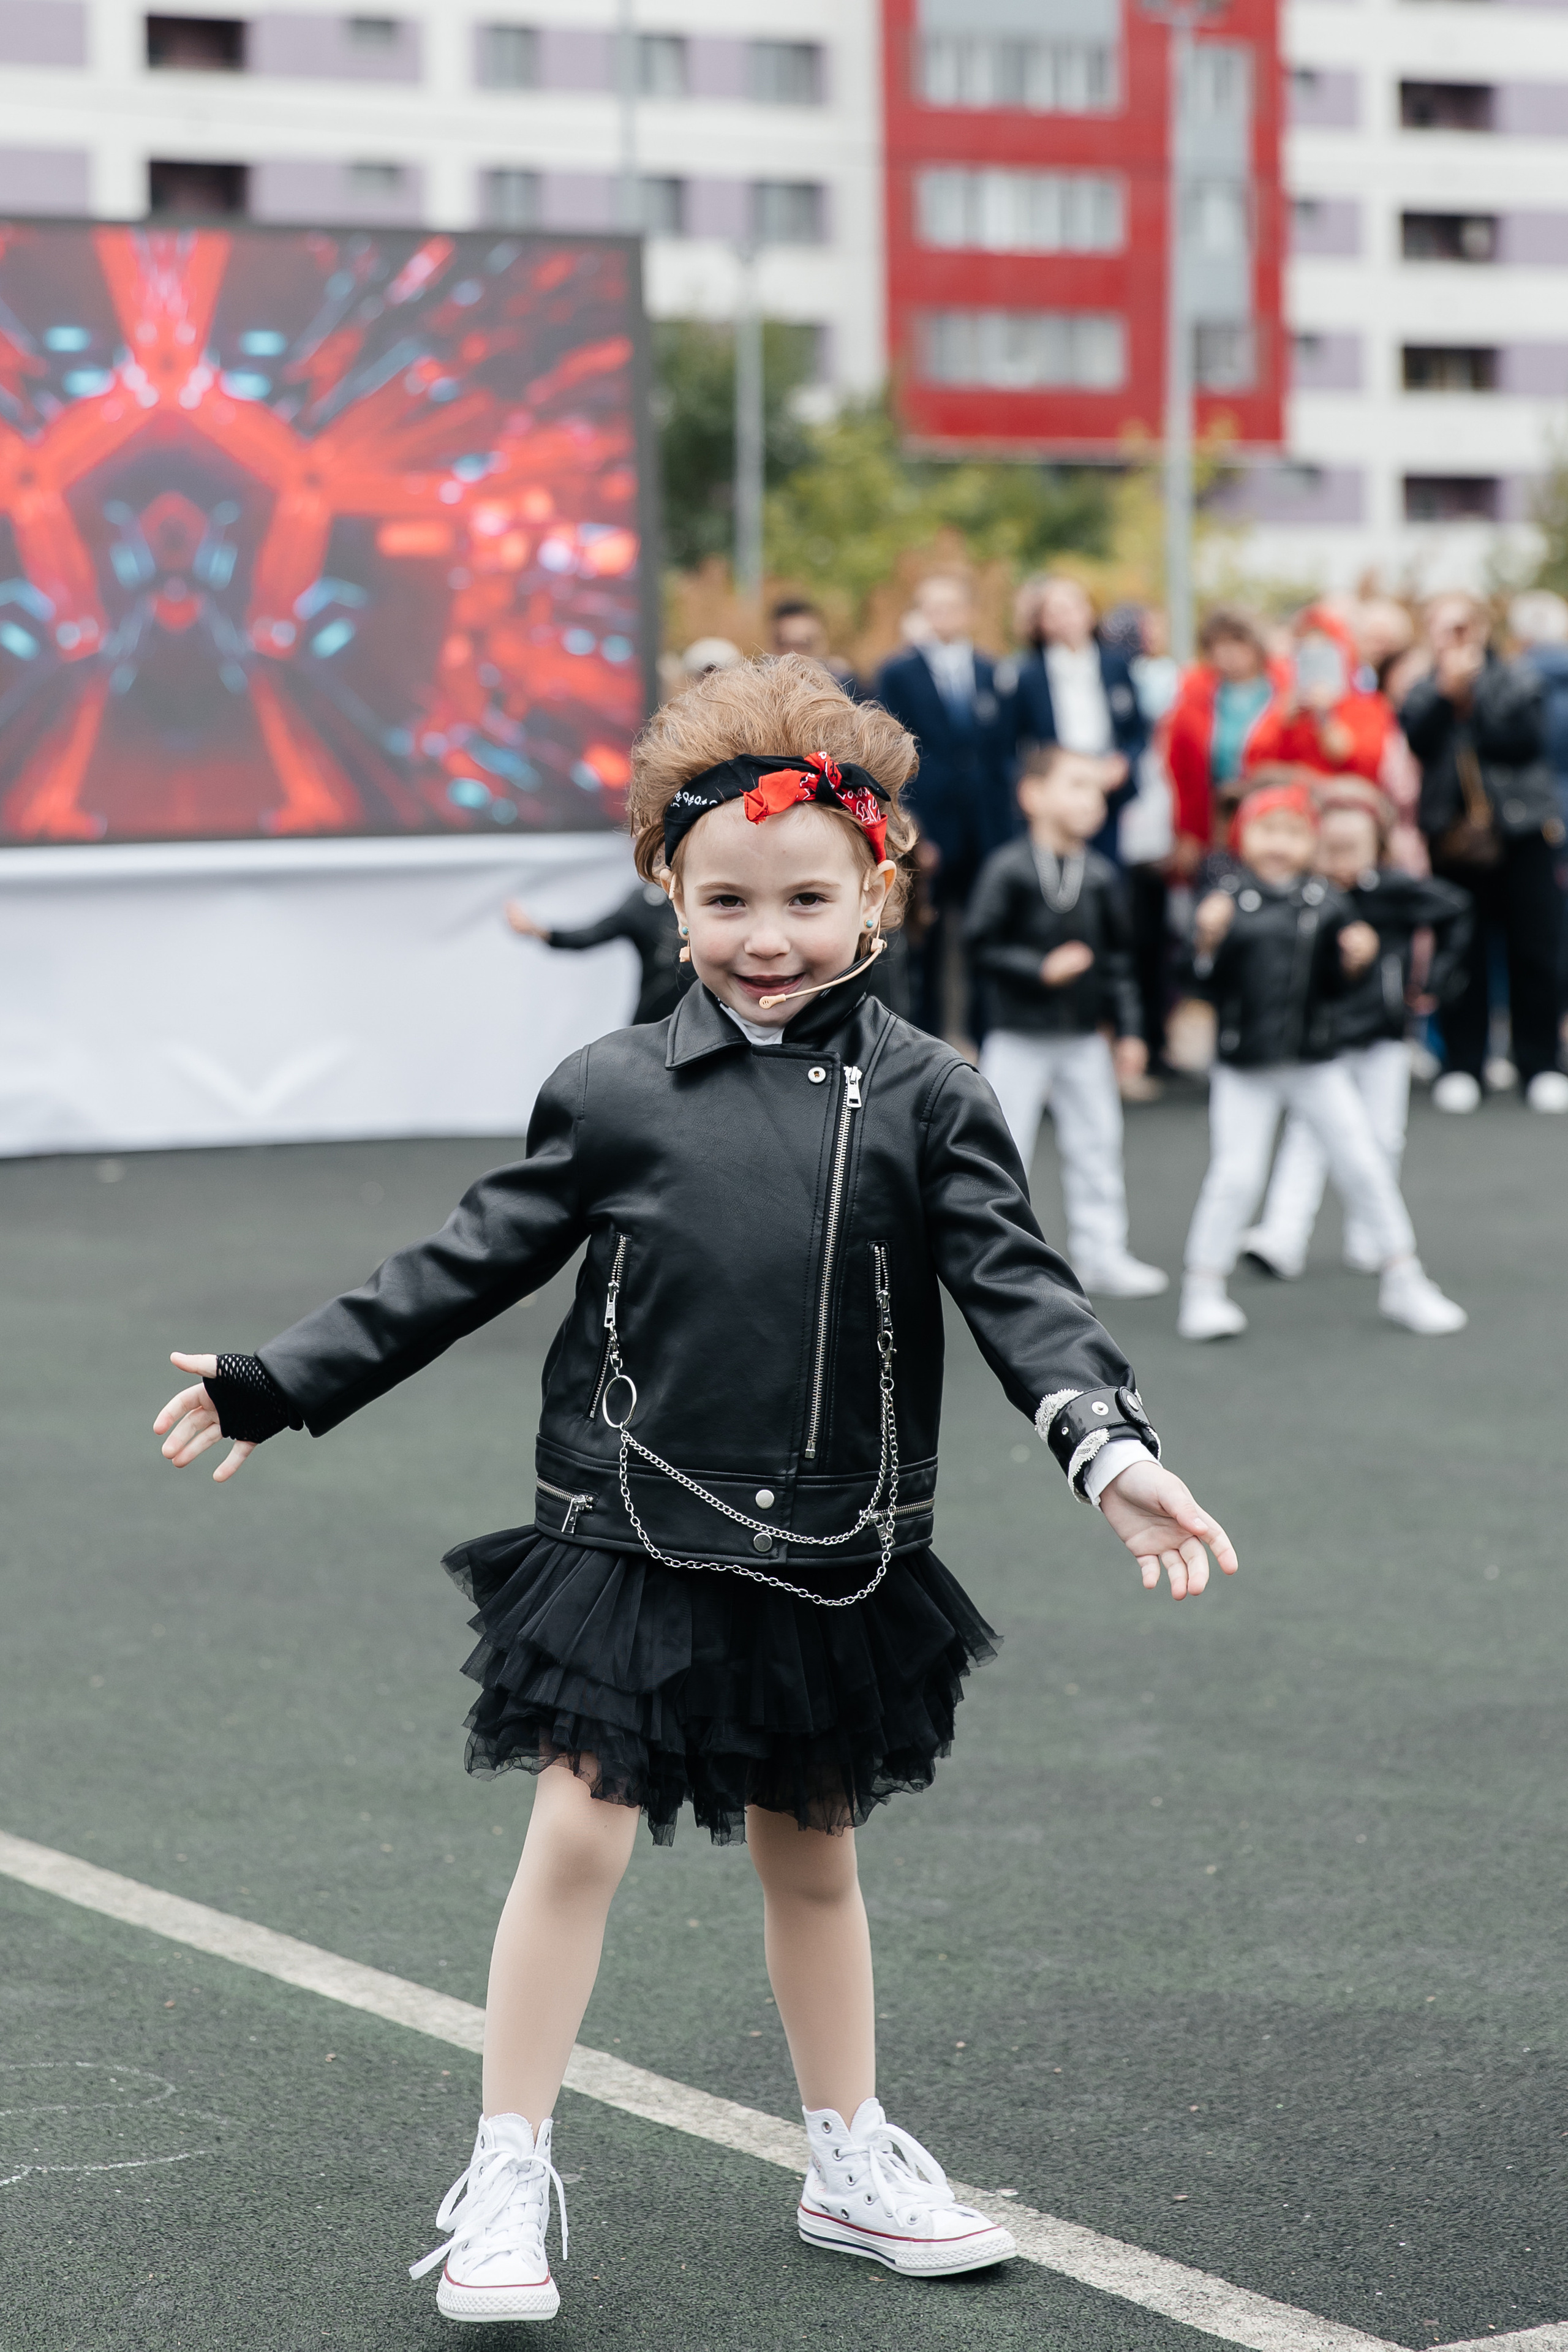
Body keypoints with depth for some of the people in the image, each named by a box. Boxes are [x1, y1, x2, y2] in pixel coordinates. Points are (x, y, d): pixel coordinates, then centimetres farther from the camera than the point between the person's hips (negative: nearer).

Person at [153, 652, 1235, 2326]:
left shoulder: (923, 1101, -4)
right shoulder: (614, 1094, -3)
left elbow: (1016, 1286, -9)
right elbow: (467, 1268, 4)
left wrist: (1109, 1443, -25)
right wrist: (278, 1385, 5)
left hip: (833, 1548, 1)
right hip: (632, 1537, -1)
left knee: (813, 1850, 15)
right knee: (578, 1832, -2)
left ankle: (851, 2162, 31)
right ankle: (507, 2177, 10)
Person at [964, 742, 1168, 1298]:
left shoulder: (1102, 876, 2)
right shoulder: (1008, 870, -13)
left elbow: (1119, 958, 8)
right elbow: (981, 944, -14)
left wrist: (1129, 1030, 7)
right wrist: (1041, 968, -22)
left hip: (1085, 1037, 5)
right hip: (1017, 1036, -5)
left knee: (1096, 1146, 7)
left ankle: (1101, 1255, 15)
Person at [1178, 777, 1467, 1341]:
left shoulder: (1326, 903, 1)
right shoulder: (1229, 900, -5)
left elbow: (1336, 985, 5)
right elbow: (1205, 982, -5)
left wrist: (1356, 958, -14)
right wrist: (1207, 941, -23)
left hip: (1316, 1062, 2)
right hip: (1244, 1066, -2)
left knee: (1363, 1164, 4)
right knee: (1235, 1175, -5)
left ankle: (1403, 1280, 15)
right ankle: (1204, 1290, 7)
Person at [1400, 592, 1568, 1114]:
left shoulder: (1516, 684, 5)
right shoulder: (1423, 693, 10)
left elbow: (1524, 742, -12)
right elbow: (1415, 739, -9)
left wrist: (1474, 692, -12)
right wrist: (1446, 691, -16)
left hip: (1522, 834, -1)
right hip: (1453, 836, 1)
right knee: (1462, 955, 0)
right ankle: (1461, 1066, 8)